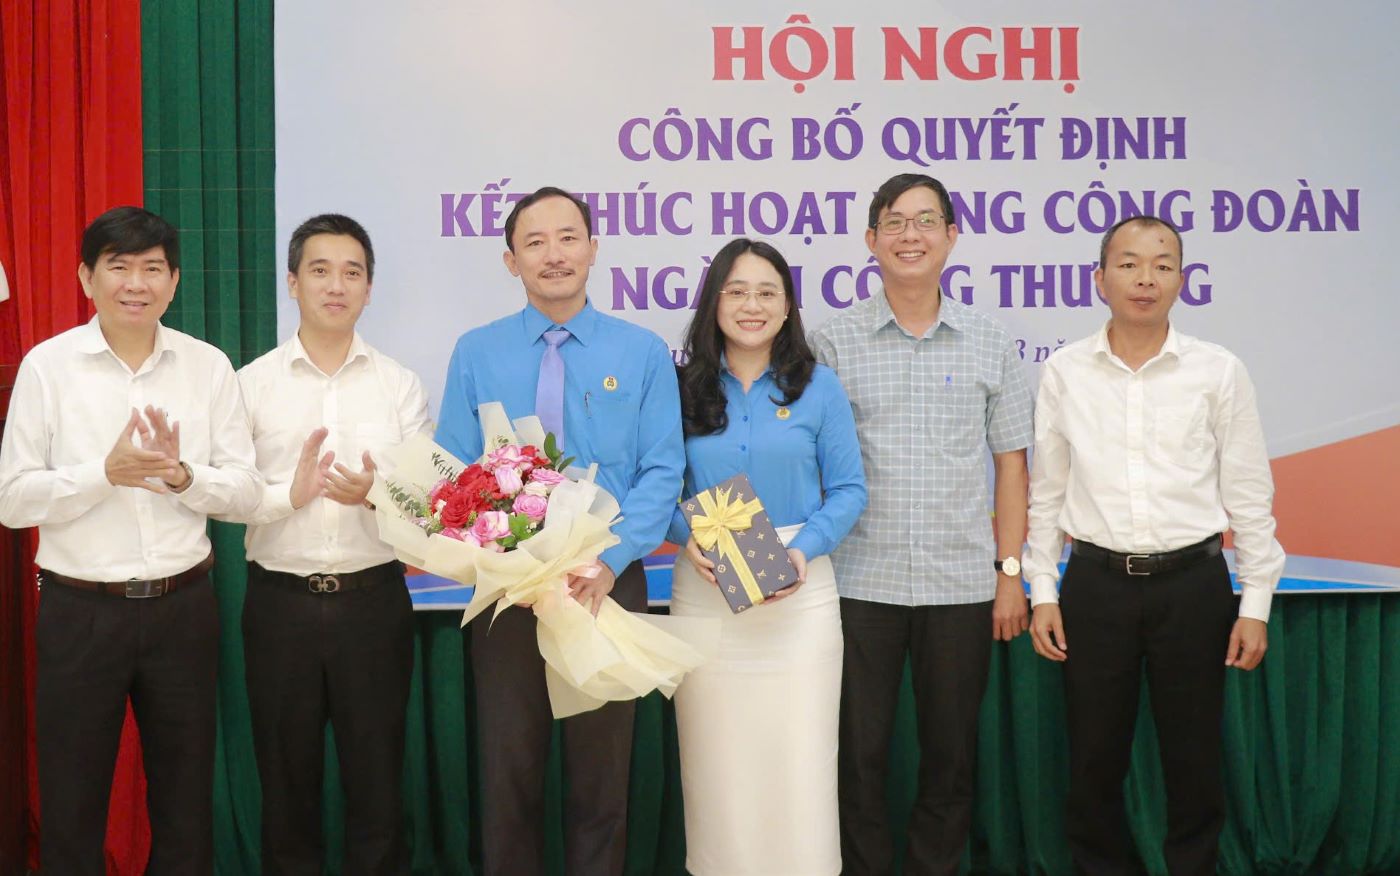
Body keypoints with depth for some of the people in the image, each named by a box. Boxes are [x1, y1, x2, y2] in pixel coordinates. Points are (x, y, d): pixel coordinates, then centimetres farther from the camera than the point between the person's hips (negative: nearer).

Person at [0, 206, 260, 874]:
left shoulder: (208, 366, 2)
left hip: (182, 609, 2)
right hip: (81, 611, -1)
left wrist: (182, 476, -18)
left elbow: (243, 491, 1)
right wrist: (105, 472, -19)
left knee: (186, 800, 14)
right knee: (72, 801, 11)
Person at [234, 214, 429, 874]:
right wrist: (291, 493, -18)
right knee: (286, 778, 14)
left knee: (377, 775, 9)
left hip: (373, 598, 0)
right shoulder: (250, 384, 3)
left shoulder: (401, 386, 5)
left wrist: (376, 493, -21)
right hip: (280, 601, 0)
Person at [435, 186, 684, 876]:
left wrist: (607, 563, -20)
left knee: (602, 774, 12)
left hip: (608, 585, 0)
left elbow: (662, 472, -6)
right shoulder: (475, 353, 2)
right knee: (510, 772, 11)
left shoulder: (644, 353, 0)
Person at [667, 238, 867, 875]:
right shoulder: (684, 387, 5)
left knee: (799, 759, 1)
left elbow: (848, 488, 2)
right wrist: (687, 536, -14)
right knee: (716, 760, 5)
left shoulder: (818, 386, 4)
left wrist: (804, 549, -13)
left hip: (799, 593, 0)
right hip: (706, 592, 1)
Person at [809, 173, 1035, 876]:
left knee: (951, 757, 11)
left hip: (962, 584, 1)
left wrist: (1010, 572, 3)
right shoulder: (832, 343, 2)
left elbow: (1010, 462, 8)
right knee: (859, 756, 6)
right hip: (860, 581, -1)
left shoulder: (990, 345, 6)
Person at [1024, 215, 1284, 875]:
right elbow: (1046, 491, 6)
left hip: (1193, 582, 0)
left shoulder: (1219, 372, -1)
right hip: (1096, 584, 1)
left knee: (1194, 762, 10)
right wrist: (1042, 593, 3)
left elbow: (1249, 495, 2)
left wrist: (1255, 604, 0)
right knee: (1094, 763, 9)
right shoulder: (1065, 373, 1)